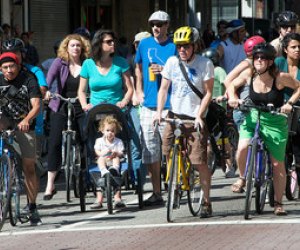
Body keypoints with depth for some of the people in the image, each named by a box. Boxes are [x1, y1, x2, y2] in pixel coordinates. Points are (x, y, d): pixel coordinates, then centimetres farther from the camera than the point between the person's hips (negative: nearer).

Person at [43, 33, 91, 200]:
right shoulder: (60, 63, 0)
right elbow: (50, 76, -16)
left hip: (81, 109, 1)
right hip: (61, 109, 0)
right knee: (55, 143, -8)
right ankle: (50, 184, -4)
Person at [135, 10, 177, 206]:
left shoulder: (174, 46, -1)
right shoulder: (144, 44, 11)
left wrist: (164, 70, -15)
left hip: (169, 106, -4)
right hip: (148, 105, 4)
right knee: (150, 150, 4)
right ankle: (156, 193, 10)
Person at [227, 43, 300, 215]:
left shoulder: (279, 77, -16)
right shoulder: (249, 74, -8)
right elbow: (233, 85, 10)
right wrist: (232, 97, -8)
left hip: (275, 122, -1)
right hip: (252, 118, 2)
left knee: (278, 164, 3)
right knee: (242, 148, -26)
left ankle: (278, 203, 16)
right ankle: (242, 178, 4)